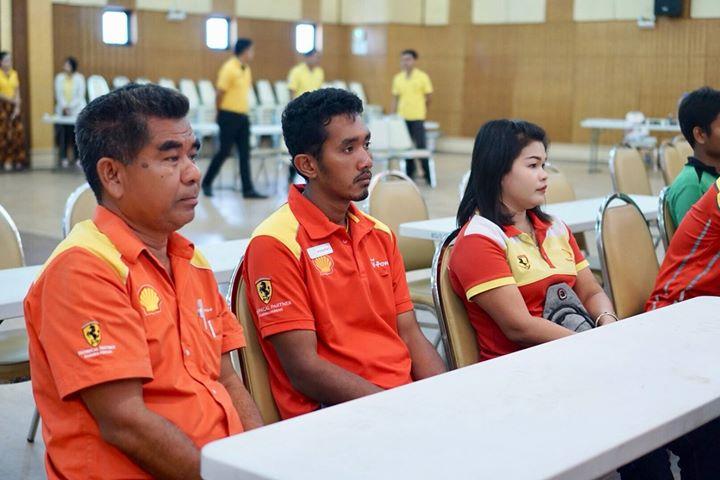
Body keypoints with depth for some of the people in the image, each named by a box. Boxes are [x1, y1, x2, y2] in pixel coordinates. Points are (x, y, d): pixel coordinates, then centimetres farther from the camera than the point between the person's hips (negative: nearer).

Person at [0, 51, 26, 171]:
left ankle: (18, 160, 4)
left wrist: (17, 106, -3)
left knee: (18, 133, -1)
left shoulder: (14, 74, 10)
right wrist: (10, 99, -17)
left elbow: (17, 91, 8)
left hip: (14, 107, 5)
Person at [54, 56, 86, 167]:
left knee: (77, 133, -9)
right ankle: (63, 157, -2)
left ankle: (78, 157, -3)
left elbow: (80, 95, -3)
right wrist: (64, 107, -10)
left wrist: (70, 107, -11)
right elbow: (59, 94, 4)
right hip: (62, 110, 2)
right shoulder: (59, 77, 8)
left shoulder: (79, 78, 1)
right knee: (63, 133, -6)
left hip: (77, 110, -2)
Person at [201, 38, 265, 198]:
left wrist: (244, 109, 14)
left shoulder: (246, 69, 12)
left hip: (243, 116, 8)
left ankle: (248, 189, 5)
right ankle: (206, 183, 14)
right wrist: (221, 113, -4)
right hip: (230, 116, -8)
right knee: (224, 152, -1)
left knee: (245, 154, 4)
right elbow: (220, 93, -12)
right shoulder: (229, 68, -13)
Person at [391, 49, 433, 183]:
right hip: (402, 117, 3)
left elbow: (428, 97, 3)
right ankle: (409, 173, 18)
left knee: (421, 145, -3)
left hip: (417, 117, -3)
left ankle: (428, 174, 6)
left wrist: (421, 108, 9)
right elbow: (395, 98, 10)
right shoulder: (397, 78, 7)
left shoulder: (422, 77, -3)